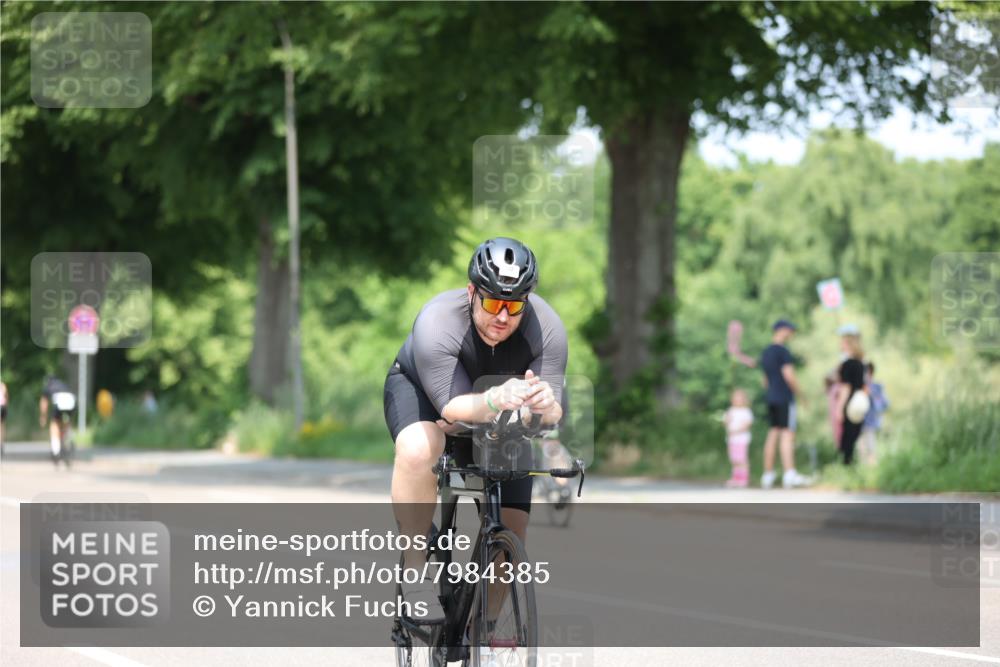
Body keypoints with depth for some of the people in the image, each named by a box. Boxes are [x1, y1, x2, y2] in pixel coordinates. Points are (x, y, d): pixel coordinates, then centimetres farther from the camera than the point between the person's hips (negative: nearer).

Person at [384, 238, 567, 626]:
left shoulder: (545, 327, -28)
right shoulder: (437, 323, -36)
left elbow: (552, 414, -30)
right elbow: (453, 408, -40)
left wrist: (543, 405, -54)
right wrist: (494, 401, -61)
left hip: (497, 418, 3)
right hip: (420, 387, -3)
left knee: (512, 529, -8)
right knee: (418, 450, -39)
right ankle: (415, 567, -25)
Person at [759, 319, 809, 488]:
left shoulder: (766, 353, 17)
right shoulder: (783, 351, -10)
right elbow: (789, 375, -17)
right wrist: (799, 392, -5)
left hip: (771, 398, 8)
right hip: (785, 398, -8)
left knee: (773, 434, 9)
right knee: (787, 435, -12)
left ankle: (768, 475, 8)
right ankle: (789, 474, -21)